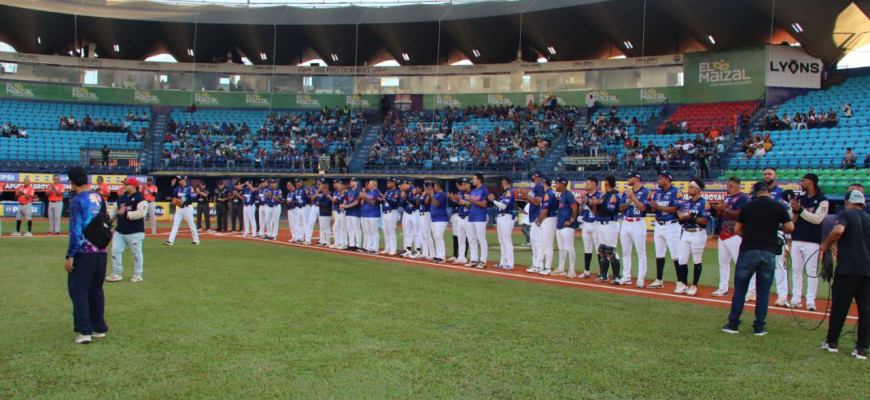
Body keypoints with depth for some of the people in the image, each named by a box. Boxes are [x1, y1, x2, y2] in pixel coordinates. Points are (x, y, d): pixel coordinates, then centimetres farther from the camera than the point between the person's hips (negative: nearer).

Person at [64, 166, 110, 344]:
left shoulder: (77, 201, -11)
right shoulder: (99, 198, 8)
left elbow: (75, 231, -15)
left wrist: (70, 256, -12)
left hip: (84, 253, -6)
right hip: (101, 252, 6)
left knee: (78, 290, 1)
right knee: (96, 290, 15)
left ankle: (84, 331, -4)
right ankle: (99, 328, 19)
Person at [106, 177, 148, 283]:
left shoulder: (140, 198, -11)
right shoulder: (121, 198, 14)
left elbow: (141, 213, -23)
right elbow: (115, 210, 22)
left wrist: (126, 213, -23)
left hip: (135, 232, -7)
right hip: (119, 231, 7)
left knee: (136, 252, 3)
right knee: (115, 250, 3)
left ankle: (137, 274, 14)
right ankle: (117, 274, 10)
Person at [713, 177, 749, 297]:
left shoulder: (742, 197, -8)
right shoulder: (727, 198, 19)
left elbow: (739, 215, -19)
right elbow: (719, 216, 19)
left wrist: (724, 209, -21)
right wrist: (719, 208, -1)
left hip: (735, 236, -9)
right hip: (723, 236, 9)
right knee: (723, 262, 11)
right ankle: (723, 288, 18)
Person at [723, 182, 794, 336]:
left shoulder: (747, 206, 4)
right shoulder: (779, 206, 2)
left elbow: (737, 229, 7)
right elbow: (790, 227, 0)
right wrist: (776, 227, 18)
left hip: (748, 251, -1)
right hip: (769, 252, 1)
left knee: (740, 288, 7)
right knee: (764, 291, 9)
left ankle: (733, 324, 6)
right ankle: (759, 327, 11)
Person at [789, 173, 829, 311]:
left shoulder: (822, 200, -4)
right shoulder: (800, 198, 12)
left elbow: (817, 219, -16)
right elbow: (792, 220, 10)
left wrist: (800, 210, -18)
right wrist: (794, 210, -10)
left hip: (812, 241, -6)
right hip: (796, 240, 6)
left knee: (812, 271, -4)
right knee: (796, 270, 7)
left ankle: (811, 301, -1)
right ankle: (796, 299, 13)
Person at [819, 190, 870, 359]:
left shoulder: (845, 214, 1)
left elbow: (838, 230, -20)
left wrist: (826, 245, -6)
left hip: (847, 269, -4)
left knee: (839, 307, 6)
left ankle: (832, 342, 15)